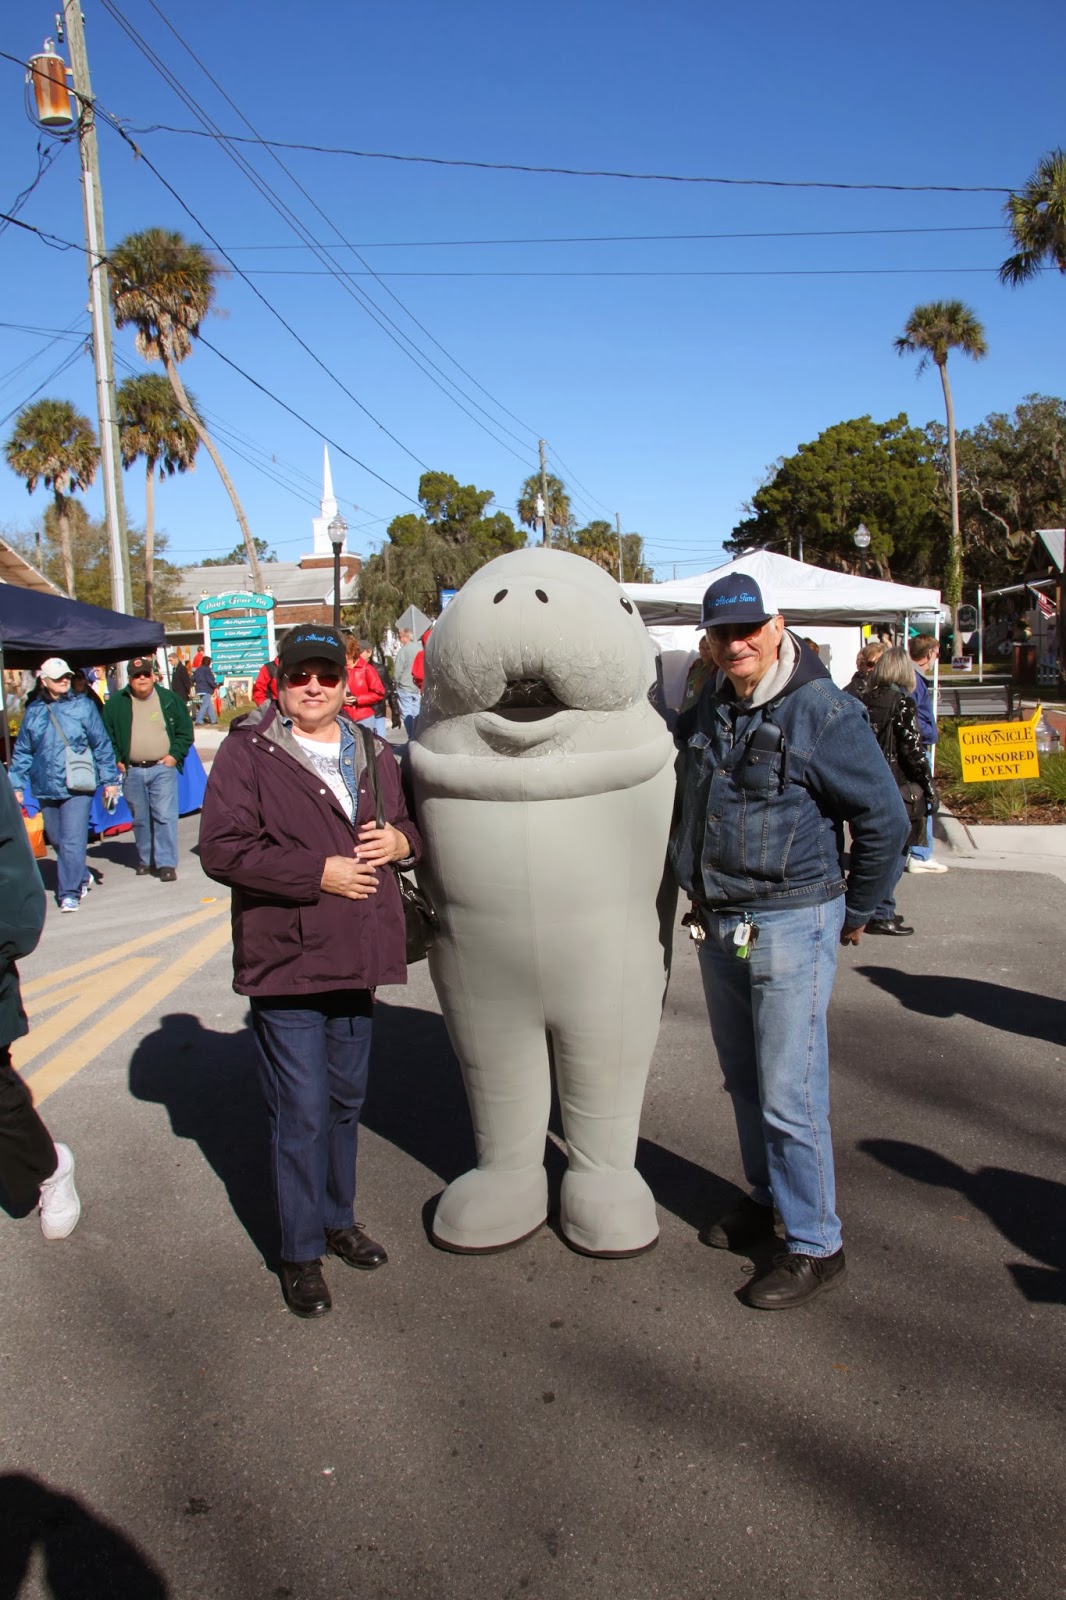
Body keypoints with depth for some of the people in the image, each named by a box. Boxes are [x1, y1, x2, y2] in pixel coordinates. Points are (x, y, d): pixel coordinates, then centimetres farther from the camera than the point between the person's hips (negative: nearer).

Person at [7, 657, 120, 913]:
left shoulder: (84, 706, -1)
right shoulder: (33, 711, 6)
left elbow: (102, 745, 1)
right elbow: (22, 752, 10)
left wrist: (109, 780, -1)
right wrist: (16, 785, 5)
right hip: (46, 789, 4)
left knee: (72, 842, -11)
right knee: (58, 842, 15)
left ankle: (69, 893, -4)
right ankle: (82, 877, 34)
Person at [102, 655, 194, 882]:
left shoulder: (170, 699, 3)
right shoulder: (116, 703, 4)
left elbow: (185, 731, 8)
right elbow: (107, 736, 10)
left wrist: (175, 755, -2)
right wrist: (116, 760, 2)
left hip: (162, 769, -2)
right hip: (132, 771, 2)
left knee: (165, 816, -6)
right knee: (140, 819, 11)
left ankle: (166, 863, -2)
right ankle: (144, 860, 24)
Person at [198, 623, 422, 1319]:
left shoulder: (371, 751, 12)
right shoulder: (248, 751, -7)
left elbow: (409, 823, 23)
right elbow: (222, 848, -16)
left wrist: (400, 838, -2)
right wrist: (319, 873, -18)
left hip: (357, 960, 6)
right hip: (285, 962, -5)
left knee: (347, 1100, 18)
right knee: (302, 1113, 0)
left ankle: (338, 1218, 38)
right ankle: (302, 1254, 17)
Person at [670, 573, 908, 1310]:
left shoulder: (824, 711, -13)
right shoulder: (705, 713, 6)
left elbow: (885, 819, -9)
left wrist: (856, 911, -1)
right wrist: (697, 888, 18)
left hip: (791, 923, -7)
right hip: (718, 922, 7)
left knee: (790, 1092, -3)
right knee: (744, 1079, 18)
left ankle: (816, 1245, 13)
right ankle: (767, 1196, 38)